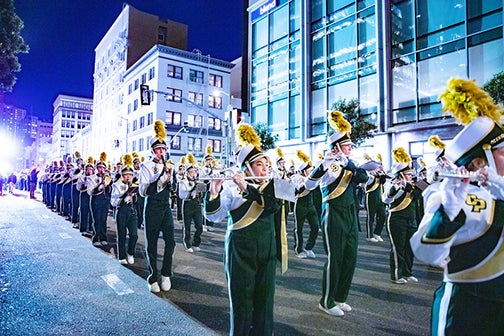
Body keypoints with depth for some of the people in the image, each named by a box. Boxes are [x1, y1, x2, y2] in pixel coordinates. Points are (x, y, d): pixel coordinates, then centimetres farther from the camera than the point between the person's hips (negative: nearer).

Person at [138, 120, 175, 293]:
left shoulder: (169, 167, 10)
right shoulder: (147, 166, -4)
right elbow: (143, 191, -12)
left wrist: (170, 178, -9)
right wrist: (159, 176, -21)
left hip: (166, 207, 4)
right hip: (152, 209, -4)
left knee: (170, 241, -4)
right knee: (151, 244, 4)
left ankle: (166, 275, 13)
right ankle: (152, 279, 16)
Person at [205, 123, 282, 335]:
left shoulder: (270, 186, 7)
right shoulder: (231, 188, -6)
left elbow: (273, 205, -14)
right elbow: (214, 216, -13)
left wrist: (247, 188, -25)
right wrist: (213, 193, -31)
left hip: (267, 249, 4)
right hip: (241, 250, -4)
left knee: (264, 298, 11)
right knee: (242, 300, 4)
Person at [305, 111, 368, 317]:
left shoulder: (348, 165, 12)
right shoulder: (328, 167, -10)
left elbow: (364, 178, -6)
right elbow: (309, 185, -23)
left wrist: (348, 164, -20)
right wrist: (323, 164, -36)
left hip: (350, 215, 8)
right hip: (334, 215, -8)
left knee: (350, 258, 11)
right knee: (335, 259, -1)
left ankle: (339, 297, 27)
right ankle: (327, 301, 15)